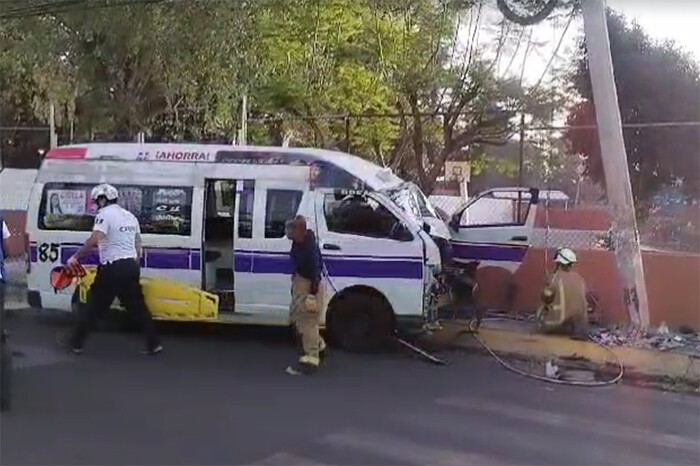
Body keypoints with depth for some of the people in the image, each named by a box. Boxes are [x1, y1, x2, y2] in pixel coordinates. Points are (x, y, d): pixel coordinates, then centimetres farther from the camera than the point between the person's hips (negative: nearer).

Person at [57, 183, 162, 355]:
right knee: (138, 307, 11)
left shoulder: (105, 214, -8)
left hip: (113, 268, -7)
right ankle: (153, 343, 10)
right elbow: (138, 246, 20)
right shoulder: (130, 216, 17)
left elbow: (95, 239, -23)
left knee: (94, 306, 4)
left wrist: (75, 257, -18)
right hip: (131, 266, 7)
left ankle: (76, 342, 14)